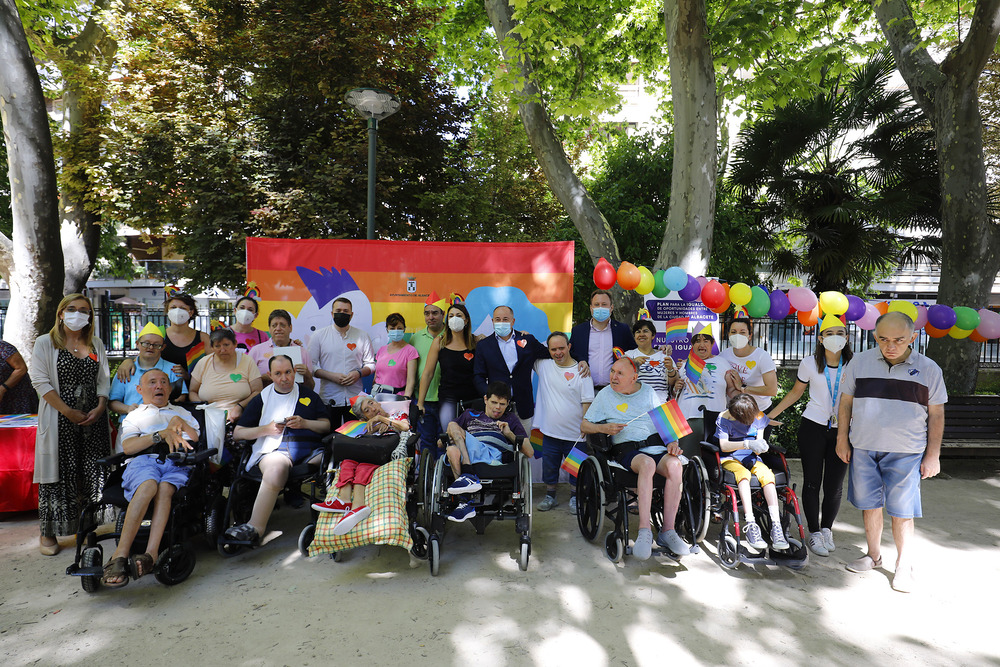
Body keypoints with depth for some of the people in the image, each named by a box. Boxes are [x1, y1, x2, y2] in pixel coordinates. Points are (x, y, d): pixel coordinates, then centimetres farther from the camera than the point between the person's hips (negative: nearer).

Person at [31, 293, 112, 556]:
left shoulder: (96, 344, 13)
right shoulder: (45, 343, 2)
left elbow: (104, 380, 11)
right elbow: (40, 381, -6)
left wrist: (100, 408, -7)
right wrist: (68, 412, -14)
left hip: (93, 419, 3)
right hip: (60, 420, -3)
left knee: (92, 473, 4)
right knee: (58, 474, 0)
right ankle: (48, 533, 12)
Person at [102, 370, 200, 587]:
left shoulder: (182, 413, 35)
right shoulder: (134, 415, 31)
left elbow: (197, 441, 18)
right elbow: (128, 447, 9)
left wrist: (180, 423, 3)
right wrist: (161, 434, -5)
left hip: (177, 463, 1)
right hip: (143, 461, 0)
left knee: (164, 489, -36)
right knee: (148, 486, -37)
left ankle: (150, 554, -49)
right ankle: (120, 555, -42)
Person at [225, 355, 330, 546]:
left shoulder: (309, 395, 25)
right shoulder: (261, 399, 23)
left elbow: (326, 425, 18)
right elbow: (237, 433, 19)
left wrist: (305, 423, -2)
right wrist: (267, 429, 2)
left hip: (308, 447, 1)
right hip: (275, 448, -1)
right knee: (277, 467, -38)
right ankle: (255, 527, -40)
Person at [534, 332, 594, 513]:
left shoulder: (581, 371, -8)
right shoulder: (543, 365, 1)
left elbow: (587, 403, -7)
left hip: (575, 434, -3)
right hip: (550, 431, 3)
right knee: (549, 466, 14)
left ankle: (574, 498, 29)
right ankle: (550, 496, 33)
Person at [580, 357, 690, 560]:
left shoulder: (649, 392, 18)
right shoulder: (605, 395, 12)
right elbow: (584, 426, 13)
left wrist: (672, 442, -2)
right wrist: (604, 428, -7)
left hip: (658, 447, 3)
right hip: (629, 451, -2)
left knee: (674, 465, -31)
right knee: (647, 463, -37)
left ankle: (667, 531, -23)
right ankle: (644, 530, -37)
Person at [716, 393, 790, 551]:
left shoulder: (760, 417, 2)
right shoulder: (724, 418, -9)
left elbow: (758, 442, 3)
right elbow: (723, 445, -15)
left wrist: (759, 447, -22)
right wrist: (748, 444, -29)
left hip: (751, 459, 3)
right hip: (730, 459, -3)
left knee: (767, 474, -30)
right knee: (743, 474, -36)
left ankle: (776, 526, -34)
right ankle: (750, 525, -40)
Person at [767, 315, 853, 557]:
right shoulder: (809, 364, 0)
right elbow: (795, 392, 11)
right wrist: (770, 415, 9)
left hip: (841, 431, 1)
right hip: (813, 428, 0)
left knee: (834, 485, 5)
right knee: (812, 482, 2)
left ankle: (827, 529, 25)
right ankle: (814, 533, 14)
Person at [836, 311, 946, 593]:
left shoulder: (928, 369, 0)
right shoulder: (860, 363, 2)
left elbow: (936, 415, 5)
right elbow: (846, 401, 9)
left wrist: (933, 454, 2)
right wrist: (842, 439, 6)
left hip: (905, 453, -2)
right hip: (863, 449, 2)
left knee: (901, 511, 3)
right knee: (870, 505, 12)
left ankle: (904, 565, 22)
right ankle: (874, 555, 30)